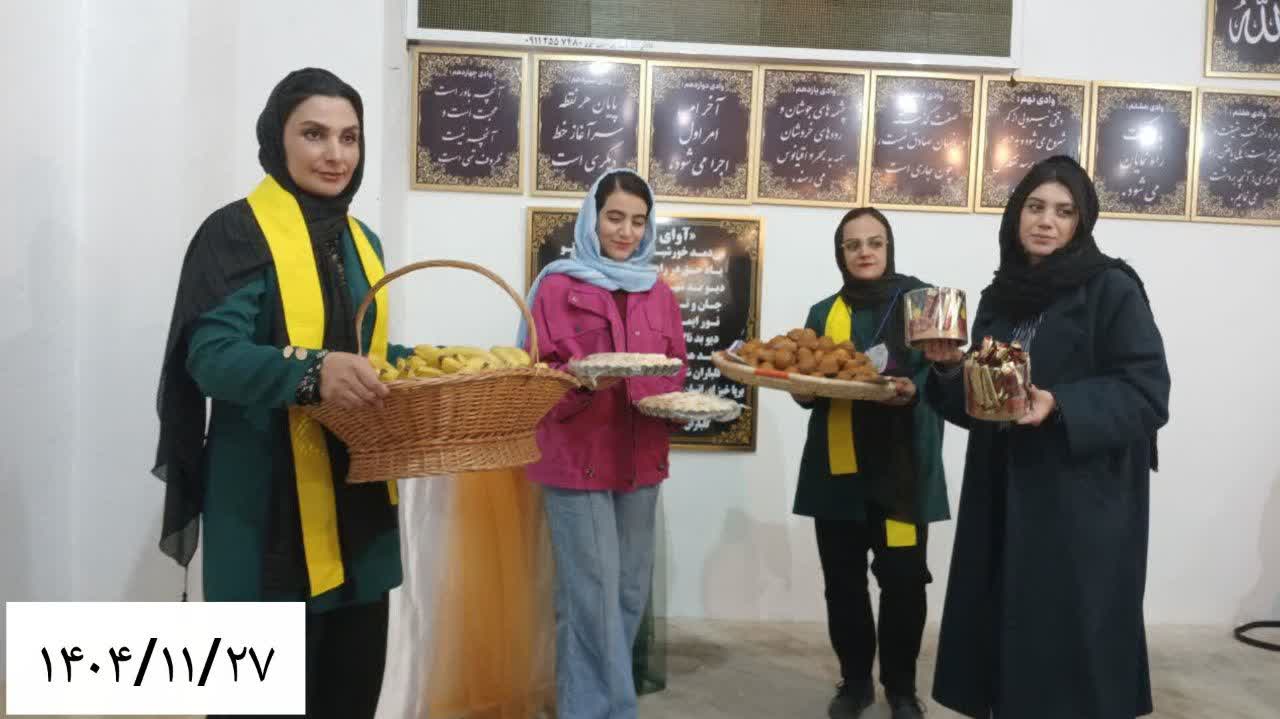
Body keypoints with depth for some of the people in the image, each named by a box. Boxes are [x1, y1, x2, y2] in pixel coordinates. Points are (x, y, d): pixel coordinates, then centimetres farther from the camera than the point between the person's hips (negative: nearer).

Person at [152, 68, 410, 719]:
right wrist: (310, 372, -36)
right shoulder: (236, 232, -9)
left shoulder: (362, 240, 13)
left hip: (356, 494, 7)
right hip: (270, 500, -6)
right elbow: (211, 356, -20)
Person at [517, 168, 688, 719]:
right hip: (576, 458, -5)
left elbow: (675, 372, 15)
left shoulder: (658, 293, 11)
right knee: (593, 597, -4)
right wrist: (587, 378, -27)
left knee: (631, 592, 11)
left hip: (640, 458, 5)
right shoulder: (558, 287, -3)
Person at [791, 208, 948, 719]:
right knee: (842, 582, 7)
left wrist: (913, 389, -23)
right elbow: (806, 389, 12)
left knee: (903, 581, -1)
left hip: (902, 468, -2)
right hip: (837, 467, 3)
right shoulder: (824, 313, 12)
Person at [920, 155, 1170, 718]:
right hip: (1004, 499, 6)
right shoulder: (999, 297, 11)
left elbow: (1148, 394, -12)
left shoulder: (1112, 290, -6)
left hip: (1082, 507, -5)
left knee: (1071, 648, 1)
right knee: (1005, 637, 10)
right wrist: (951, 370, -4)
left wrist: (1060, 405, -25)